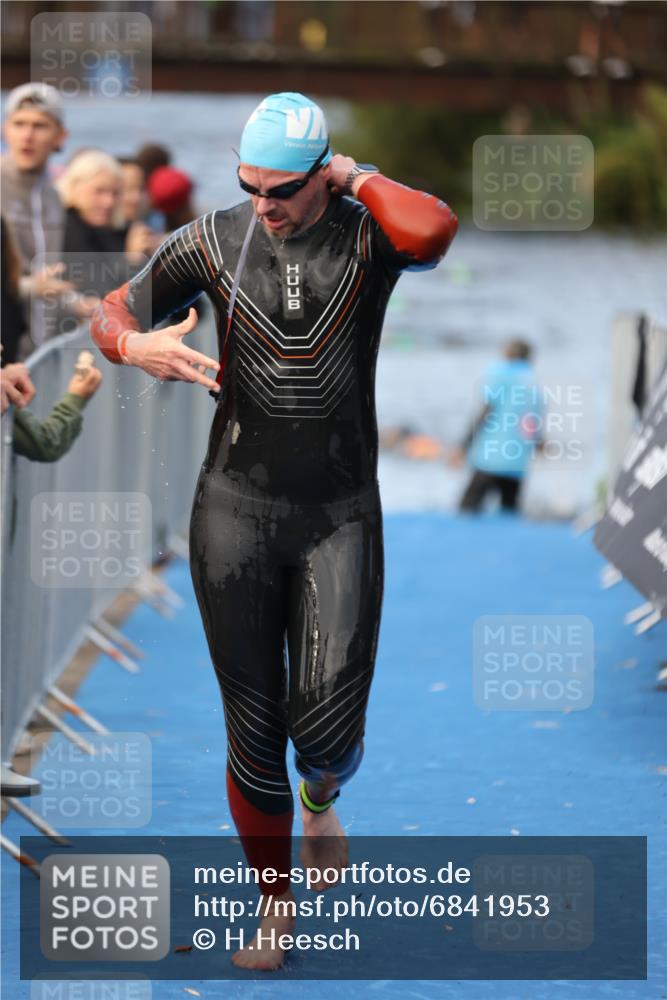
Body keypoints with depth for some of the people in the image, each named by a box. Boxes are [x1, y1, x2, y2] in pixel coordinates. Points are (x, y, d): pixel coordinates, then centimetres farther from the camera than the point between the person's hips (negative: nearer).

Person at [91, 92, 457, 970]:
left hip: (342, 517, -1)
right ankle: (275, 904, 23)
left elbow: (434, 232, -33)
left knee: (328, 731, -9)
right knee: (253, 728, 3)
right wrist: (137, 345, -19)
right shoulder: (214, 241, -2)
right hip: (236, 510, 1)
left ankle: (321, 796, 30)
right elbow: (111, 314, 5)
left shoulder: (368, 232, -8)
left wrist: (357, 178, -16)